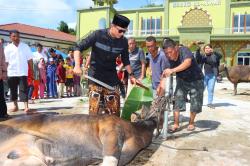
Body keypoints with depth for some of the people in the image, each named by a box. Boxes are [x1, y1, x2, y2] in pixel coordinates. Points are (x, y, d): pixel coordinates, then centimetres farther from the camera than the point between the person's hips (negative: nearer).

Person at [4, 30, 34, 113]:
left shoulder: (25, 46, 1)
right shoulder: (8, 48, 3)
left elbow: (29, 59, 2)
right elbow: (6, 61, 5)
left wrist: (32, 70, 0)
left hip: (23, 72, -2)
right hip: (11, 73, 2)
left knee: (23, 89, -7)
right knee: (13, 90, 11)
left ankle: (26, 106, -9)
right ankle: (15, 105, 25)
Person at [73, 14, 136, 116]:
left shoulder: (123, 41, -1)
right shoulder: (98, 35, -13)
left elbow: (125, 60, 15)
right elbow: (78, 48, -10)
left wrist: (131, 74, 9)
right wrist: (77, 66, -22)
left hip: (112, 78, 4)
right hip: (96, 76, -3)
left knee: (114, 109, 5)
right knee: (94, 108, -5)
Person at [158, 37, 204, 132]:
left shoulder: (184, 51, -29)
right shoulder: (169, 59, -15)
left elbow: (188, 62, -50)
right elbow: (165, 74, -18)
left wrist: (172, 70, -61)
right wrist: (161, 84, -37)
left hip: (195, 80, -3)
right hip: (182, 80, 4)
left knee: (195, 103, 2)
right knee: (177, 101, -7)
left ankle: (191, 123, 24)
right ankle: (176, 124, 4)